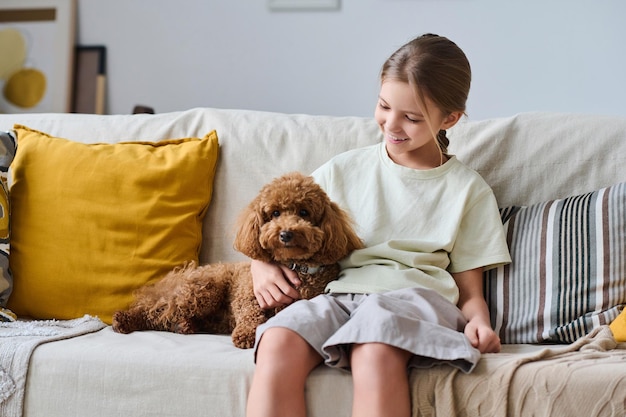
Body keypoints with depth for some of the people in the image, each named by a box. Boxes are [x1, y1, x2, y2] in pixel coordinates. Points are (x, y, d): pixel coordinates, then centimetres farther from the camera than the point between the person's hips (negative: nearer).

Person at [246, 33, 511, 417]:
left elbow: (470, 291, 13)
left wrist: (478, 321, -9)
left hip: (414, 295, -2)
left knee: (375, 352, -40)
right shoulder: (343, 170, 20)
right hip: (337, 294, 3)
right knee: (278, 342, -33)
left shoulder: (468, 191, 14)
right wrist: (262, 267, 2)